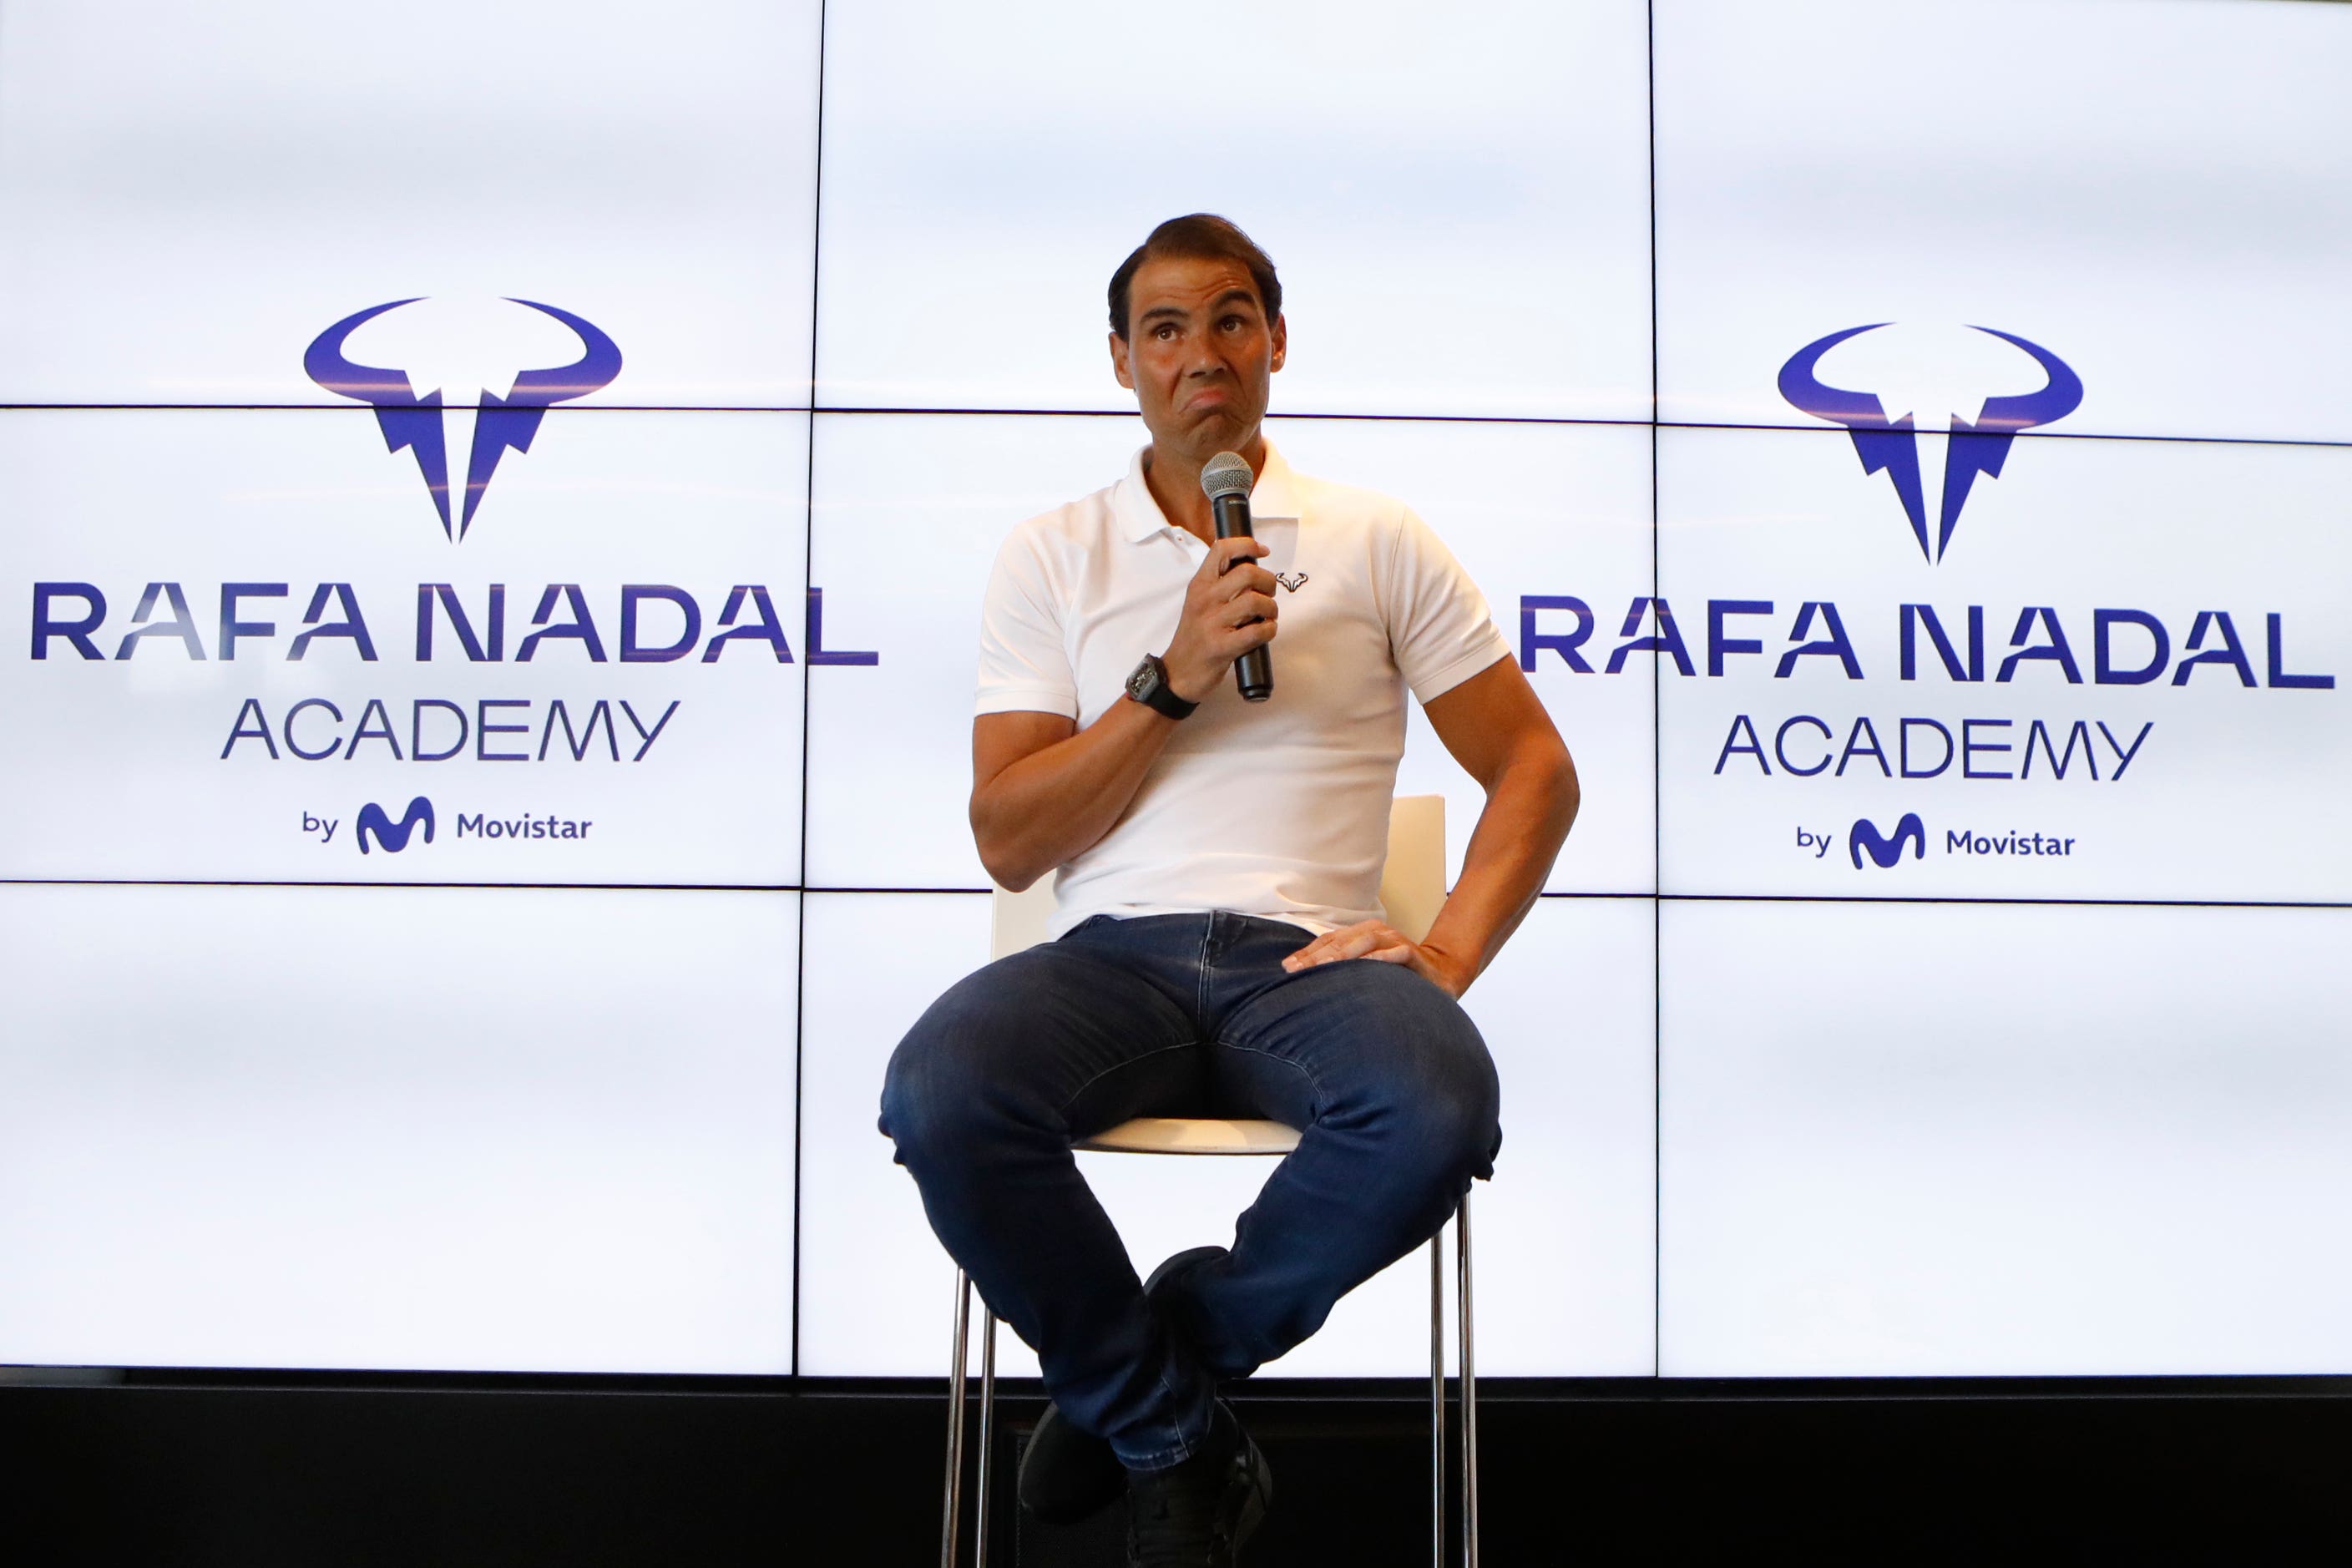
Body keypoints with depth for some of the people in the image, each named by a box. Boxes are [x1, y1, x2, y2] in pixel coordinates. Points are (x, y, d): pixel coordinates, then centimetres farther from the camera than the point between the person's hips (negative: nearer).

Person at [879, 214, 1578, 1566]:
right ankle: (1178, 1440, -7)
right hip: (1115, 951, 1)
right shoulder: (1054, 555, 14)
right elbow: (1008, 841, 5)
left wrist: (1449, 953, -4)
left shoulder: (1379, 542, 14)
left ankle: (1156, 1362, -7)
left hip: (1308, 954, 0)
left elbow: (1537, 771, 12)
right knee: (938, 1096, -33)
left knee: (1438, 1112, -35)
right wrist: (1173, 679, -7)